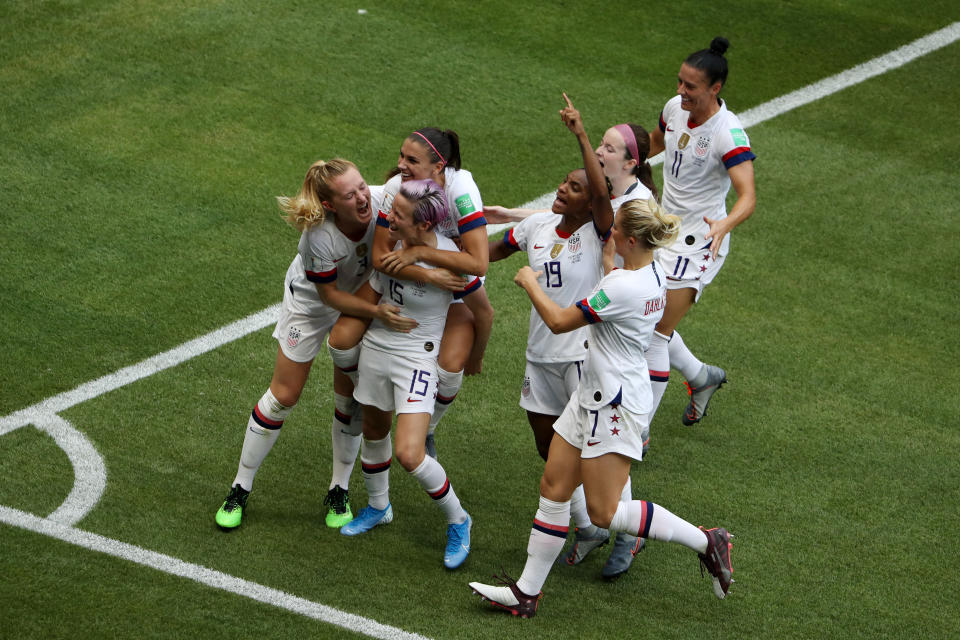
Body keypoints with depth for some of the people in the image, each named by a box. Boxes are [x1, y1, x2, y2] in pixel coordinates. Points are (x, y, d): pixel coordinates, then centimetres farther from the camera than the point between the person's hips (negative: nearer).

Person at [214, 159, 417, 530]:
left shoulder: (383, 202, -32)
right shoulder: (319, 236, -39)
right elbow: (329, 294, -25)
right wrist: (376, 312, -36)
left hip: (363, 296, 3)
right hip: (312, 301, -3)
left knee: (350, 399, 5)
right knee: (283, 396, 4)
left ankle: (339, 492, 24)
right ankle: (240, 489, 20)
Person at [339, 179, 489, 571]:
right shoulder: (389, 241, -10)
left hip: (417, 358, -6)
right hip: (376, 347, 6)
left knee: (409, 455, -14)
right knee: (374, 432, 22)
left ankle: (457, 521, 10)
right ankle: (378, 507, 48)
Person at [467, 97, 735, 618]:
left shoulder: (621, 287, -25)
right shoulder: (651, 275, 3)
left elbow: (558, 322, -17)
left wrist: (530, 282, -1)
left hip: (616, 403, -10)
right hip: (597, 395, 10)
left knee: (604, 511, -5)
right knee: (554, 486, 9)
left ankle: (706, 541, 4)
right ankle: (526, 591, 14)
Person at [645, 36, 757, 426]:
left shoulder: (728, 133, -24)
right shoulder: (675, 108, -2)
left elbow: (748, 197, -33)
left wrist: (725, 224, -52)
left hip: (698, 243, -8)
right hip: (665, 230, 8)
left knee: (655, 333, -8)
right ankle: (701, 377, 38)